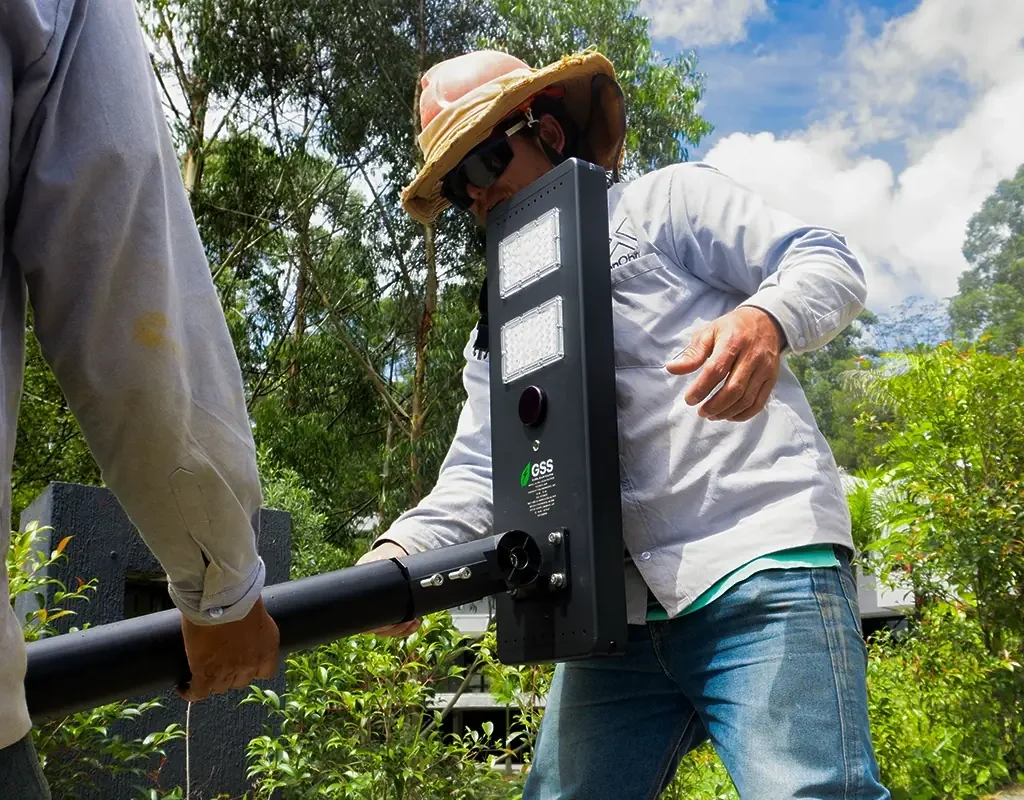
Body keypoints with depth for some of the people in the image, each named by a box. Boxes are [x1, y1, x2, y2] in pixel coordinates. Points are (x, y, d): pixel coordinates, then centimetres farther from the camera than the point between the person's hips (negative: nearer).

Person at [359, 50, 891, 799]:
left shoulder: (667, 199, 11)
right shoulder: (498, 335, 25)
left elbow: (828, 262, 2)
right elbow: (477, 477, 12)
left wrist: (764, 318, -23)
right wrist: (398, 554, -9)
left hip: (763, 572, -5)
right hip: (620, 611, 6)